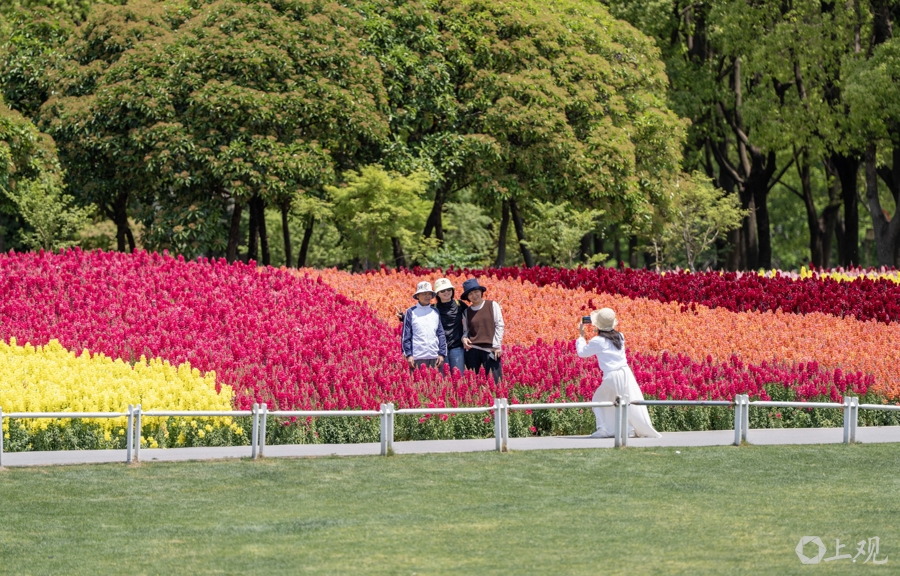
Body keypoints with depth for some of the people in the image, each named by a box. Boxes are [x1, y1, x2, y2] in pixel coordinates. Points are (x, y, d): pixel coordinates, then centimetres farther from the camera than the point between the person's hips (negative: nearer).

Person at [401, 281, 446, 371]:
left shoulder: (435, 312, 13)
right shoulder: (411, 312, 4)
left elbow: (441, 334, 12)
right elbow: (406, 335, 3)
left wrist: (442, 354, 4)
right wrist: (408, 355, -4)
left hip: (435, 357, 3)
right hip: (417, 357, -3)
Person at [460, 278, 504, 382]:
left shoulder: (492, 305, 3)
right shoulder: (467, 311, 10)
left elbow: (499, 326, 2)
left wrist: (497, 346, -4)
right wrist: (464, 338, -6)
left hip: (490, 350, -3)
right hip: (472, 350, 3)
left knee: (495, 380, -9)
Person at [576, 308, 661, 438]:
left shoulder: (598, 341, -7)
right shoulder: (619, 337, 9)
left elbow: (582, 352, 7)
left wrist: (581, 335, 18)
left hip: (612, 376, -4)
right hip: (626, 373, 4)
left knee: (598, 401, 14)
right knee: (632, 403, 8)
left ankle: (604, 429, 2)